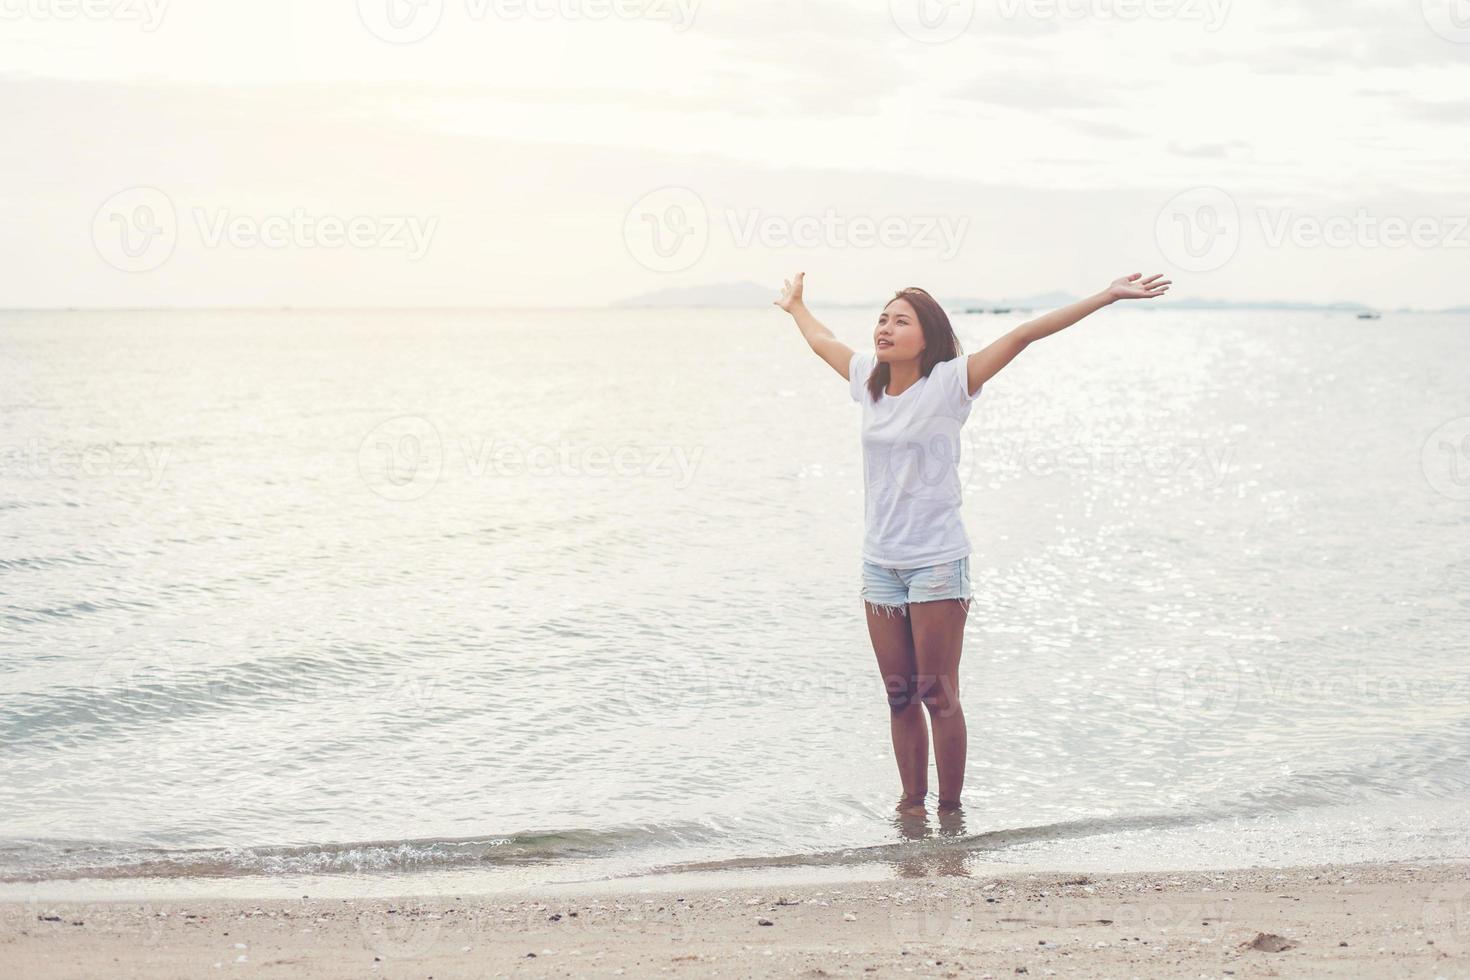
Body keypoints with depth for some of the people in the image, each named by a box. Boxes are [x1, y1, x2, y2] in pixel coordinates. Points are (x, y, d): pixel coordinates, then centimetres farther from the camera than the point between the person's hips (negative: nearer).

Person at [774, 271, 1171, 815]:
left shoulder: (948, 383, -10)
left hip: (936, 562, -5)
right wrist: (795, 304, 43)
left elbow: (1023, 335, -15)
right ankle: (912, 802, 20)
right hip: (880, 562, 5)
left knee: (938, 696, -1)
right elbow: (823, 341, 26)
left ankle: (950, 810, 8)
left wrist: (1106, 297, -18)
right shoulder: (868, 379, 5)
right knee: (900, 696, 10)